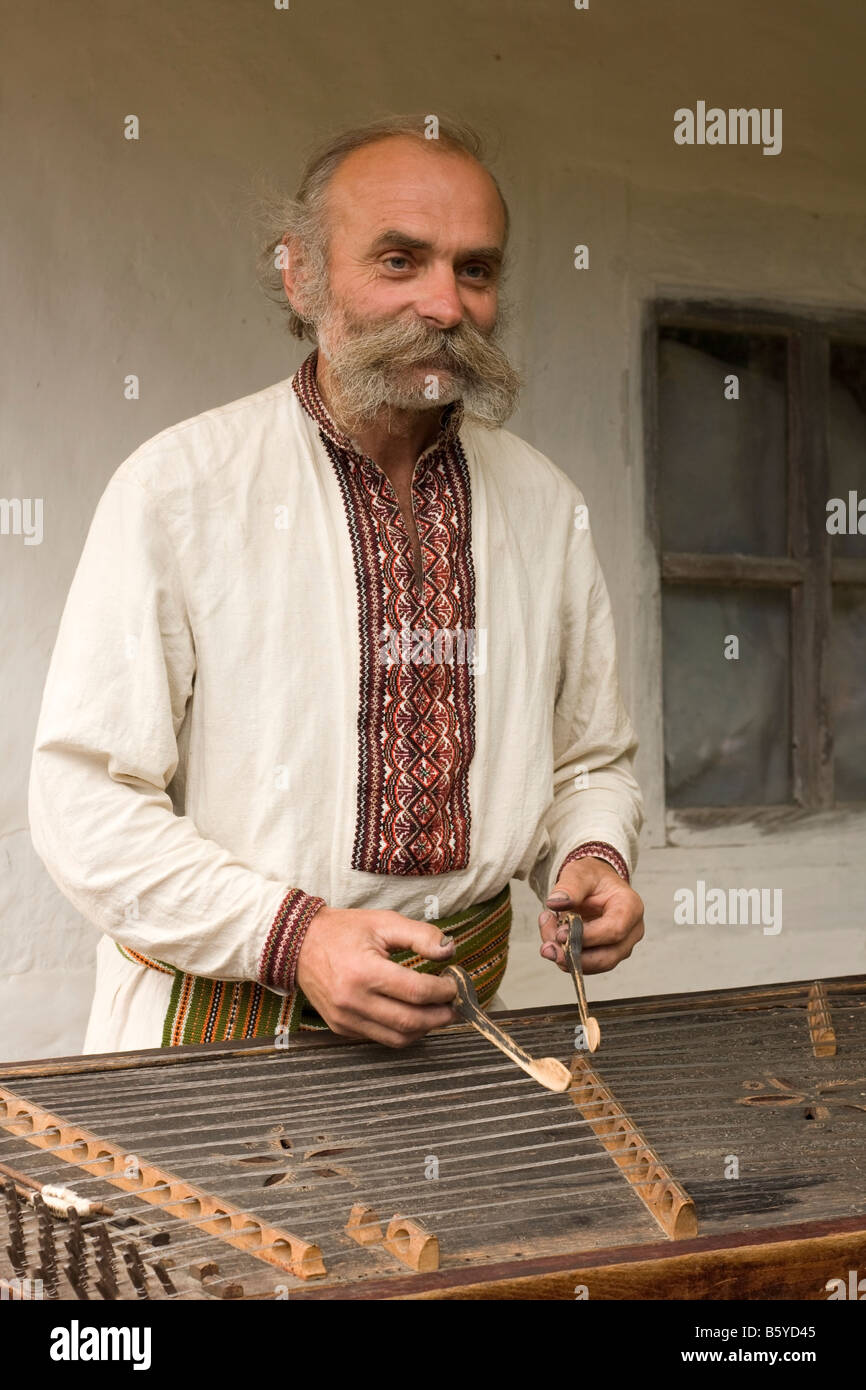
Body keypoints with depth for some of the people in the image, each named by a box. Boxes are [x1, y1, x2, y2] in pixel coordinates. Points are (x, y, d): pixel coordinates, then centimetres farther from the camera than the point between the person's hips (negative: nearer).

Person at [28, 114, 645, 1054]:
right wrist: (295, 937, -19)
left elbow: (590, 760, 19)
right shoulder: (175, 486, -5)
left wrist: (593, 859, -2)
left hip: (451, 1019, 4)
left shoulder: (545, 504, 9)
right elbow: (87, 801, -9)